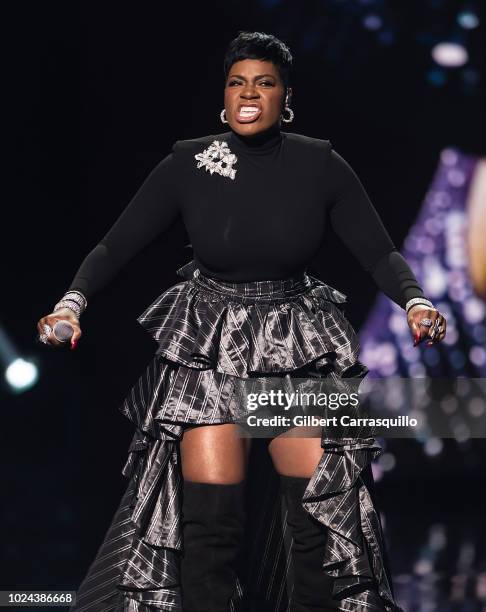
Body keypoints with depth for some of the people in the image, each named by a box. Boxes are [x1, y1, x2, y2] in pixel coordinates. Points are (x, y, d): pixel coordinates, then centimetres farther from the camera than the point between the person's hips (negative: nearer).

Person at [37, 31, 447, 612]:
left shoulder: (321, 165, -4)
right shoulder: (188, 164, -5)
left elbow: (381, 253, -3)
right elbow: (114, 246, -3)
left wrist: (415, 302, -22)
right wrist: (72, 301, -20)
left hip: (298, 345, 1)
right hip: (207, 345, -1)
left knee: (322, 499, -4)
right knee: (210, 511, -8)